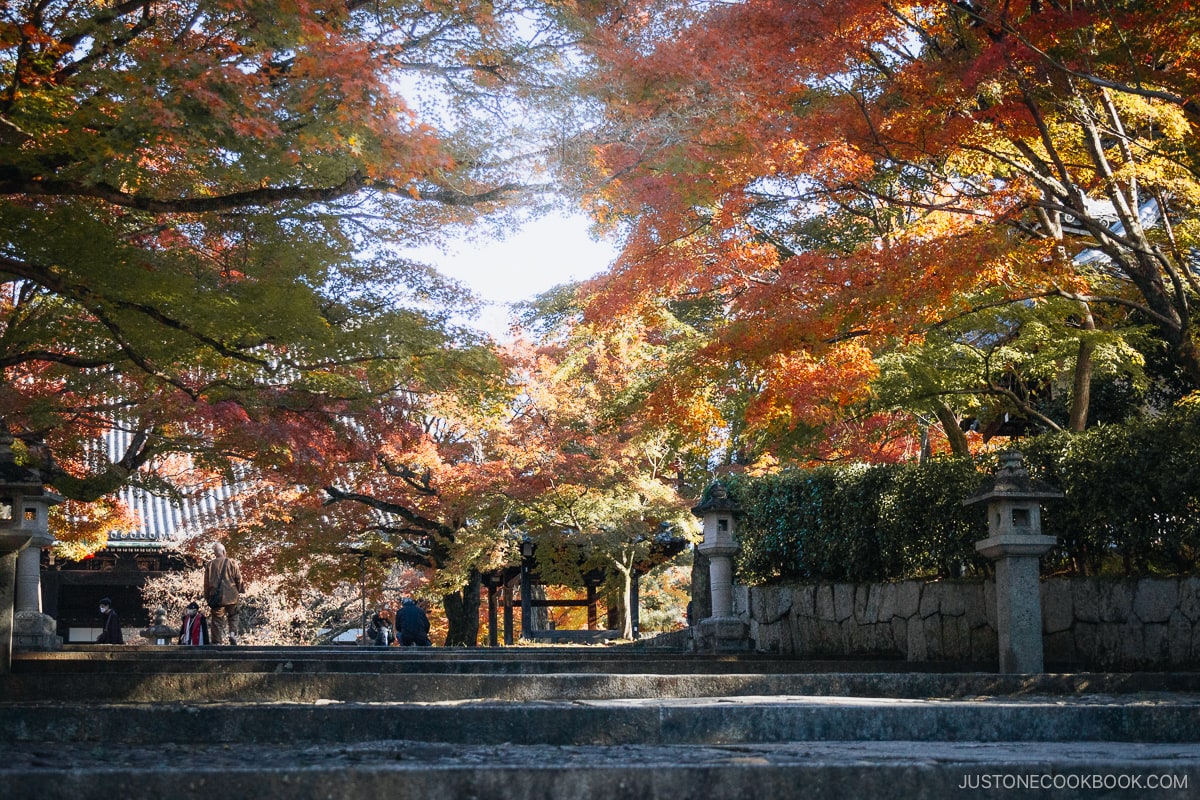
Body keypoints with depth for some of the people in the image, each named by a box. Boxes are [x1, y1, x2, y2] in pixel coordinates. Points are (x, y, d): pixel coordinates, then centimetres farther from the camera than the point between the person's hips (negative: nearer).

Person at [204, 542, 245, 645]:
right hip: (231, 596, -1)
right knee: (233, 616, 18)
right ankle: (233, 633, -4)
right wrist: (240, 591, 13)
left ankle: (217, 642, 0)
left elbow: (206, 583, 10)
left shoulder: (210, 565, 6)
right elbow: (238, 578, 0)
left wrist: (207, 598, 16)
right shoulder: (231, 563, -1)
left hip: (216, 597, 1)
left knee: (217, 621, 5)